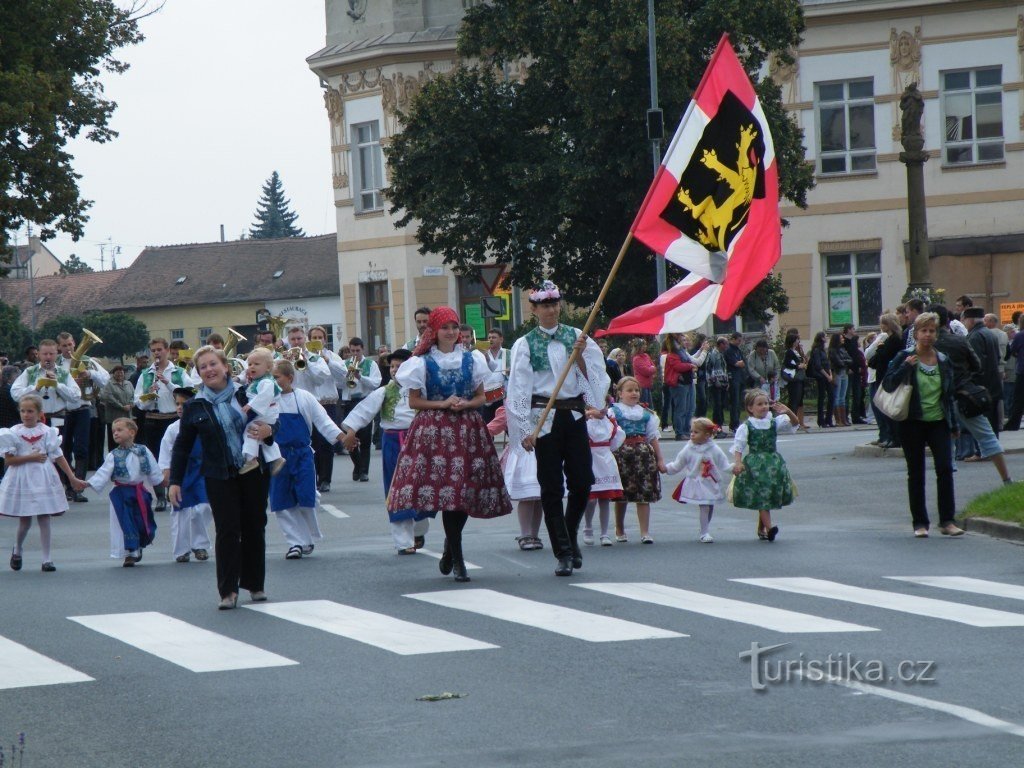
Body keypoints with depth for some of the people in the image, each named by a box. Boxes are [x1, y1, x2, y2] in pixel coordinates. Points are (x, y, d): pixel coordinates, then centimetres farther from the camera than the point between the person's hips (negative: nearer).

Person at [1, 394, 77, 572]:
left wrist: (72, 477, 1)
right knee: (24, 521, 7)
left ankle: (47, 559, 4)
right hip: (22, 480, -1)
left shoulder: (47, 432, -1)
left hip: (43, 480, 1)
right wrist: (31, 458, -16)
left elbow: (59, 457, 3)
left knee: (44, 519, 0)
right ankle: (17, 550, 34)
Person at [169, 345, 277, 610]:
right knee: (227, 530, -7)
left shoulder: (246, 394, 0)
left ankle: (254, 584, 21)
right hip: (219, 477, -1)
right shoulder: (194, 407, 2)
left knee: (254, 527, 7)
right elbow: (182, 446, 9)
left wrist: (269, 430, -13)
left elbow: (273, 421, 11)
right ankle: (228, 590, -3)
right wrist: (175, 481, 6)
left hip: (254, 472, 1)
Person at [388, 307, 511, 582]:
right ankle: (457, 560, -4)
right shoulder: (423, 362, 4)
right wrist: (443, 404, -10)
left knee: (465, 492, -2)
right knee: (446, 492, -11)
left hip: (468, 429, 3)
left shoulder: (471, 359, 11)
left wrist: (466, 404, -6)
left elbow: (481, 397, 14)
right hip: (433, 430, -3)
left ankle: (450, 547, 22)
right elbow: (414, 401, 3)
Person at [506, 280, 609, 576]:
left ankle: (570, 537, 25)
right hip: (544, 417, -2)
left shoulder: (576, 337, 8)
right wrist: (525, 430, -8)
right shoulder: (526, 344, 1)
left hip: (574, 415, 2)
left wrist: (579, 355, -11)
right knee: (552, 486, -2)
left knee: (582, 481, 1)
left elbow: (592, 377, 7)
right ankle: (564, 552, 3)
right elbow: (518, 388, -2)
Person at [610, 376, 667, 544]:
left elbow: (653, 437, 16)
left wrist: (660, 459, 14)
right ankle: (619, 530, 23)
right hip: (622, 453, -2)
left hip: (643, 453, 2)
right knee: (621, 495, 6)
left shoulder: (646, 413, 14)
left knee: (644, 493, -3)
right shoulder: (613, 411, 3)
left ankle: (645, 532, 0)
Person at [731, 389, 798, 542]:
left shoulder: (774, 423, 8)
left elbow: (794, 423, 4)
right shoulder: (746, 427, -3)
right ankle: (769, 527, -23)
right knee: (762, 496, -14)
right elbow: (738, 446, -5)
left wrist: (788, 412, -15)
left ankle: (761, 528, 21)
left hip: (773, 462, 5)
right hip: (754, 464, -4)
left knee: (767, 498, 8)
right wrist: (737, 463, -20)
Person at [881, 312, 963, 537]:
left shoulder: (943, 360, 8)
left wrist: (954, 424, 15)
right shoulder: (905, 358, -2)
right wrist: (906, 367, -22)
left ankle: (947, 520, -6)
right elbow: (887, 384, -10)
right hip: (913, 423, -2)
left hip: (938, 422, 2)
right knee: (916, 474, 3)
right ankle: (920, 523, 10)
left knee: (945, 468, -11)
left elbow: (949, 394, 15)